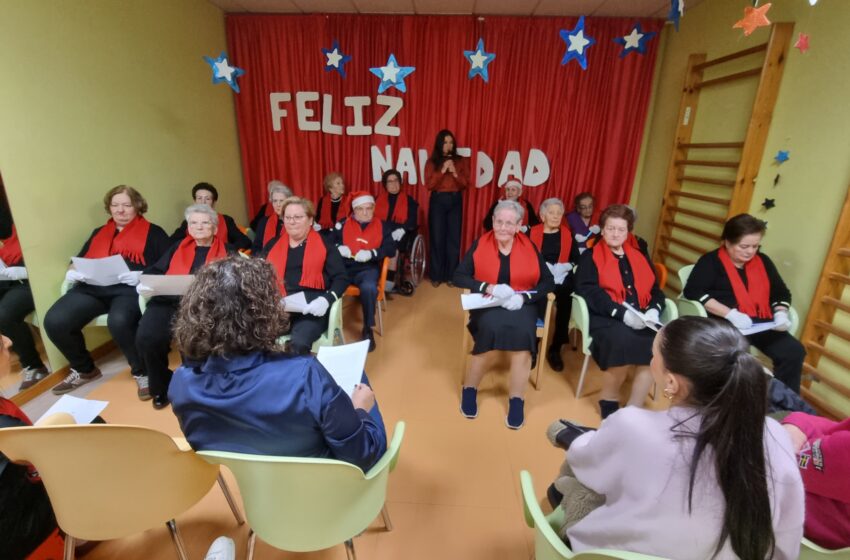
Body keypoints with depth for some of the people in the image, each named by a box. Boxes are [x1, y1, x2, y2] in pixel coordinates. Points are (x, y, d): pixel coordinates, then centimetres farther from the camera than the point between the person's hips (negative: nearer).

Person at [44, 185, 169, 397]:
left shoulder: (153, 233, 10)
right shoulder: (98, 233, 27)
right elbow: (78, 262, 26)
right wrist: (72, 272, 3)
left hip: (129, 288, -5)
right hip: (92, 288, 6)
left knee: (119, 322, -37)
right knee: (54, 321, -18)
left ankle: (142, 371, -11)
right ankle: (84, 369, 9)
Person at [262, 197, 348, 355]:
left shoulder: (324, 245, 9)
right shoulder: (273, 245, 21)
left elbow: (341, 278, 2)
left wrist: (327, 299, -17)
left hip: (311, 307, -3)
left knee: (298, 344, -31)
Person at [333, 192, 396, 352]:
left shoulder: (382, 226, 12)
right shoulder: (343, 224, 14)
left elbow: (391, 249, 0)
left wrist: (371, 253, -14)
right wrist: (338, 248, -14)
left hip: (367, 268, -1)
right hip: (343, 266, 1)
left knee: (369, 287, -35)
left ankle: (367, 329, -16)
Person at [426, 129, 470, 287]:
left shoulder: (461, 161, 8)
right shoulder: (431, 162, 4)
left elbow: (466, 184, 2)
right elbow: (429, 185, -5)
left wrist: (455, 173, -13)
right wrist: (442, 171, -13)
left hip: (455, 201, 1)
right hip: (437, 201, -1)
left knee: (454, 238, 0)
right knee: (437, 238, -1)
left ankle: (451, 274, 9)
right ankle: (436, 275, 7)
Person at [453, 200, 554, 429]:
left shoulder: (529, 247, 4)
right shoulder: (480, 245, 1)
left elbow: (548, 281, 1)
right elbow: (459, 276, -4)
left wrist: (524, 297, -16)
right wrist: (487, 287, -19)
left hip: (520, 304, 1)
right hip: (487, 304, -1)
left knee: (523, 331, -30)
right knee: (491, 327, -32)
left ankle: (516, 399, -12)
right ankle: (469, 389, -8)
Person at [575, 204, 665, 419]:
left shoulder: (640, 256, 22)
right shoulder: (591, 256, 7)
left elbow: (656, 289, 17)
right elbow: (588, 290, -8)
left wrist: (654, 310, -7)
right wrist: (621, 312, -20)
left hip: (641, 317, 4)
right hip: (606, 316, -4)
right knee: (622, 340, -35)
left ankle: (634, 408, -13)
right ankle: (609, 400, -8)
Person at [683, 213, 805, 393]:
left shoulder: (763, 261, 17)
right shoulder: (711, 261, -2)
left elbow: (782, 292, 24)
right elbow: (692, 291, -15)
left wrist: (780, 313, 1)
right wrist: (730, 314, -21)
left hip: (762, 324, 6)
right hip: (725, 323, -6)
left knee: (794, 351, -16)